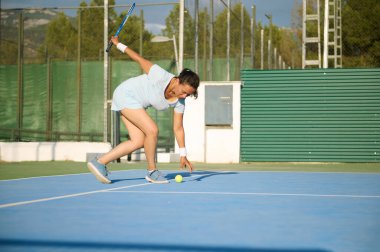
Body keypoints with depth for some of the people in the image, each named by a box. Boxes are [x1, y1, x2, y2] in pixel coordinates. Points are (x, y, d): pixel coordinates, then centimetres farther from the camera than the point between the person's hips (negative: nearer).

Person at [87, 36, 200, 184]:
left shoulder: (179, 101, -9)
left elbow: (178, 128, -3)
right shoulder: (160, 77, -30)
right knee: (152, 130, -19)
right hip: (126, 94, -8)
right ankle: (152, 172, -5)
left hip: (135, 103, 8)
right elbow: (140, 59, -18)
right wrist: (118, 44, -7)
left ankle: (99, 162, 2)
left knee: (138, 142, -2)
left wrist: (183, 155, -6)